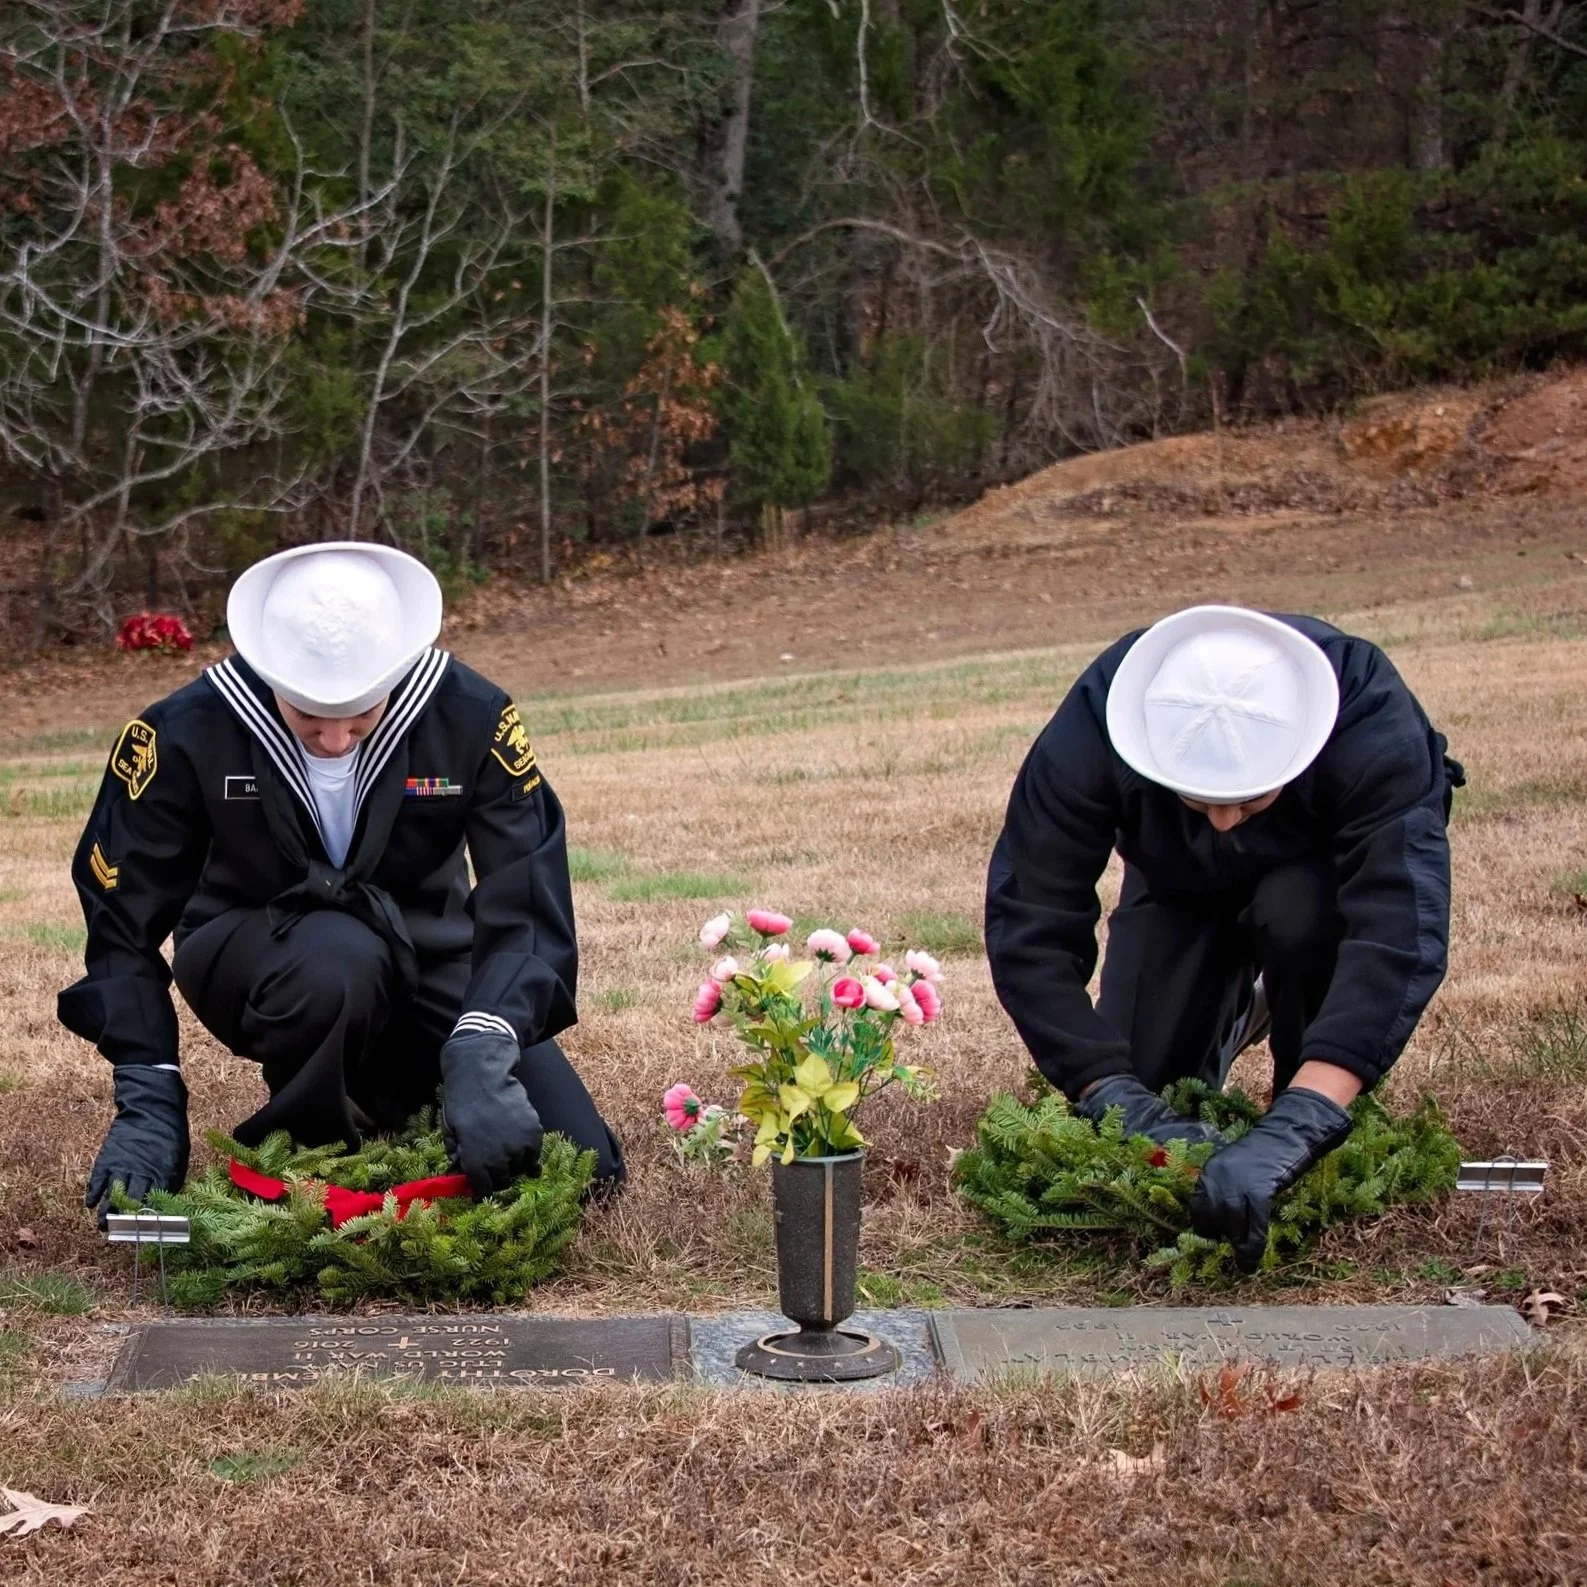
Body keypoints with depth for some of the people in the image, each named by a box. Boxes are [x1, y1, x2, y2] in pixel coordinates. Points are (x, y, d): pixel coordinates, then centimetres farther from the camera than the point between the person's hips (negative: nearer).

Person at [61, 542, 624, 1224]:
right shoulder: (186, 732, -22)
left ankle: (393, 1098, 17)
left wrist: (480, 1056, -42)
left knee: (584, 1171, -11)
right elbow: (123, 922, -13)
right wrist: (149, 1103, -21)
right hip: (251, 955, -2)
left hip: (424, 959, 2)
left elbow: (526, 907, -25)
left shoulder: (471, 716, -22)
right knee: (340, 958, -39)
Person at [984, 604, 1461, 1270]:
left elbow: (1401, 933, -50)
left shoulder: (1374, 724, -41)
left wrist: (1288, 1132, -61)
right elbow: (1028, 930, -36)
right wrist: (1124, 1103, -47)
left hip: (1333, 862, -2)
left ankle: (1323, 1139, -9)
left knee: (1297, 913, -35)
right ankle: (1235, 1008, 21)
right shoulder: (1091, 732, -37)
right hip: (1182, 885, 2)